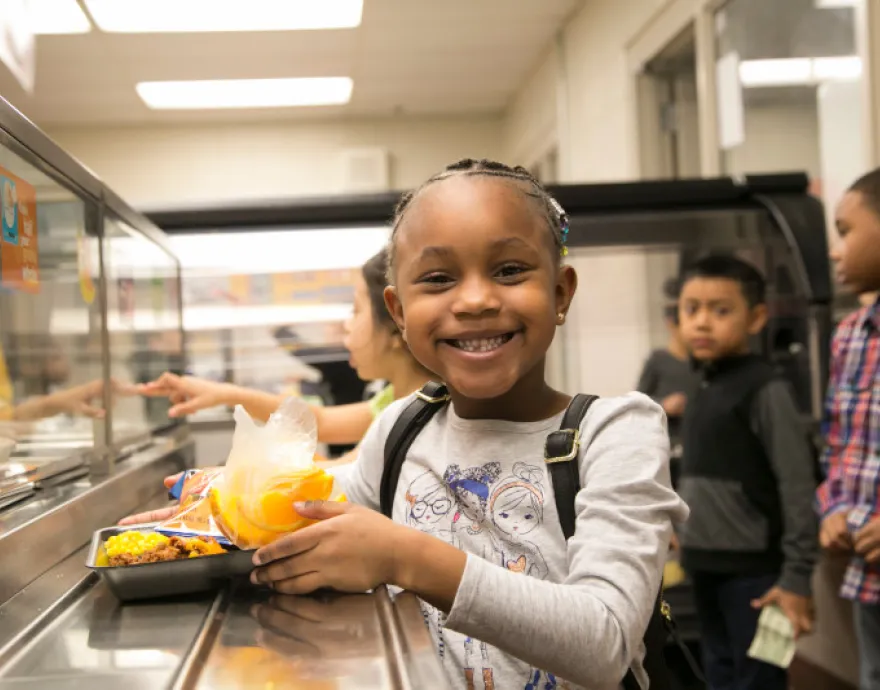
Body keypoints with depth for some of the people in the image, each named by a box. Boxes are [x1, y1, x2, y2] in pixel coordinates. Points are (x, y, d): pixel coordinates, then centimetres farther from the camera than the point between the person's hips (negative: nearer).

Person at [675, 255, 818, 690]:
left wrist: (796, 575, -17)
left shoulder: (765, 390, -13)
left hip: (753, 569, -8)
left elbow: (797, 486, -16)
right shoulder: (705, 391, 11)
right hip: (707, 566, 8)